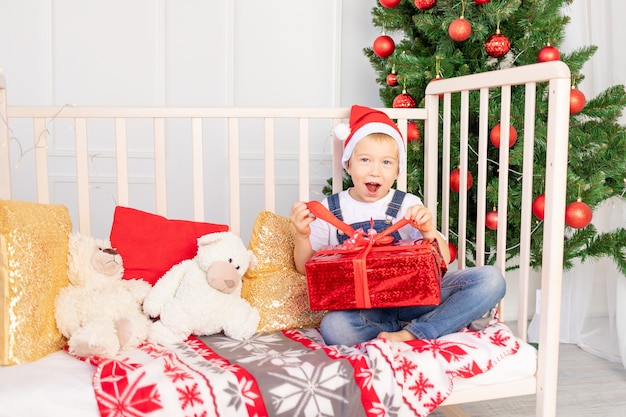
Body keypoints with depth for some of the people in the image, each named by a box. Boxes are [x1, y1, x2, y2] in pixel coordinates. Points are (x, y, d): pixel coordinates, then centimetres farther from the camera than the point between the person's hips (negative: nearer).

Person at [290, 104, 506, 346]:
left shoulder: (408, 205, 7)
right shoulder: (328, 210, 7)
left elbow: (443, 261, 2)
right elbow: (306, 269, 10)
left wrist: (429, 231, -17)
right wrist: (302, 236, -9)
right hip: (363, 310, -1)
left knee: (490, 279, -19)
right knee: (334, 327, -37)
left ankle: (408, 334, -23)